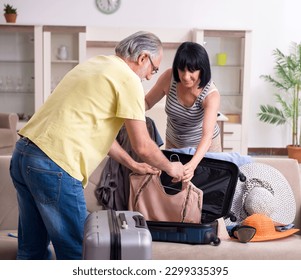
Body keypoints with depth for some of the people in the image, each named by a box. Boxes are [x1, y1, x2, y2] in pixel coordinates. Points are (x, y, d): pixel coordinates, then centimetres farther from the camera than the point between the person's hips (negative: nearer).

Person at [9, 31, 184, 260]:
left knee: (32, 248, 19)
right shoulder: (128, 79, -5)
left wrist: (132, 165, 31)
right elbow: (142, 145, -4)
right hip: (54, 167, -9)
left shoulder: (94, 64, 22)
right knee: (76, 251, 4)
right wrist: (170, 168, 15)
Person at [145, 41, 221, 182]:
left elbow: (207, 135, -42)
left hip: (205, 144, -2)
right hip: (173, 143, 3)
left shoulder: (211, 94, -31)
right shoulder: (169, 77, -24)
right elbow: (147, 102, -9)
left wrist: (192, 165, -60)